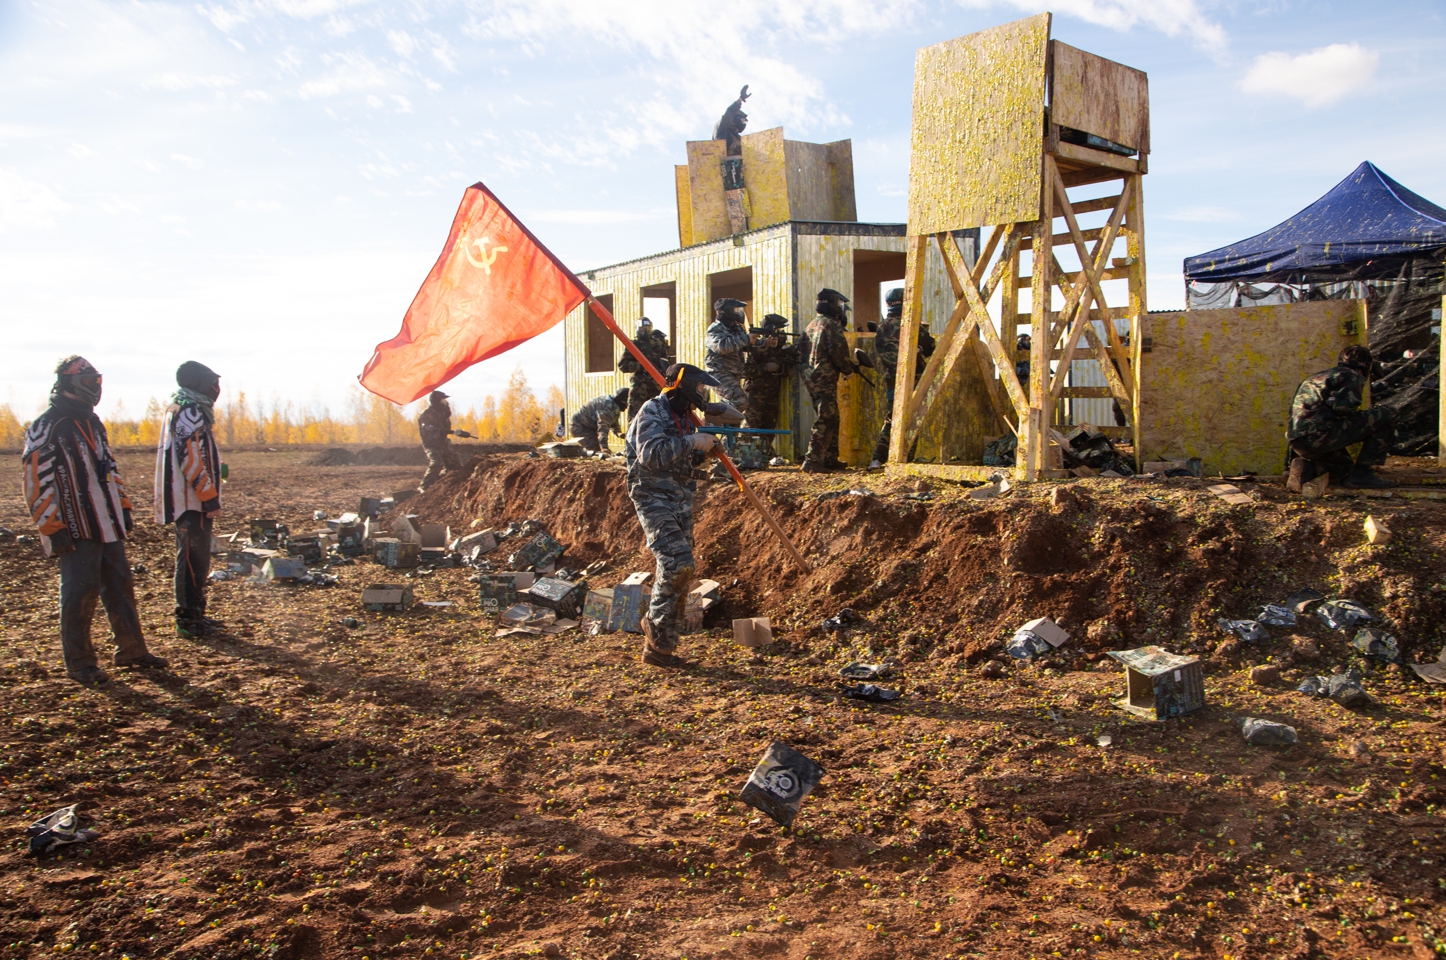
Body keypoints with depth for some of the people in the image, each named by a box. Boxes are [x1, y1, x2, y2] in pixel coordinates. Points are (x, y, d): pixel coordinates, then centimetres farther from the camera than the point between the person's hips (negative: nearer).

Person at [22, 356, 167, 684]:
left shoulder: (93, 423, 14)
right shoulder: (45, 429, -11)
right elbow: (38, 484, -13)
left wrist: (123, 507, 17)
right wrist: (53, 530, -16)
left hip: (108, 527, 8)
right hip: (76, 531, -8)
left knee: (120, 587, 11)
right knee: (80, 594, -2)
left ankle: (131, 649, 20)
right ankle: (79, 662, 9)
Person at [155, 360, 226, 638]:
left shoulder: (178, 409, 19)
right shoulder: (190, 411, -14)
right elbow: (192, 460, -21)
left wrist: (208, 496, 23)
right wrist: (211, 498, -19)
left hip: (186, 500, 11)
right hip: (192, 500, -11)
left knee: (196, 558, 16)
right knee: (193, 559, -6)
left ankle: (194, 615, 23)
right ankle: (188, 620, -2)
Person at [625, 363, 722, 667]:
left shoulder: (683, 416, 15)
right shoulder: (652, 412, -11)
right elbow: (652, 454, -26)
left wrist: (702, 451, 4)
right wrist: (692, 442, -24)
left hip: (680, 502, 9)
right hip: (654, 501, -9)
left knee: (678, 570, 8)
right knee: (678, 563, -19)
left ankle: (661, 645, 19)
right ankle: (657, 638, -5)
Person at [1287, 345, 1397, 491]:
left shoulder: (1319, 376, 30)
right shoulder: (1353, 376, 6)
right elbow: (1343, 406, -15)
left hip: (1299, 442, 9)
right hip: (1318, 433, -9)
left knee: (1345, 466, 35)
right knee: (1387, 415, 3)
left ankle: (1306, 469, 4)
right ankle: (1361, 473, 1)